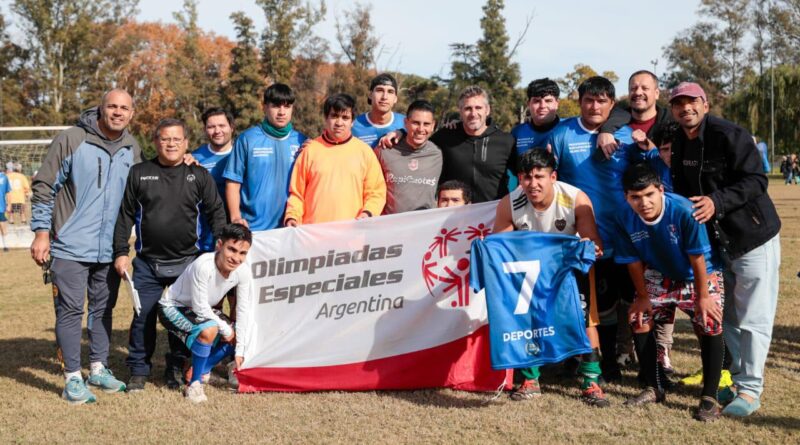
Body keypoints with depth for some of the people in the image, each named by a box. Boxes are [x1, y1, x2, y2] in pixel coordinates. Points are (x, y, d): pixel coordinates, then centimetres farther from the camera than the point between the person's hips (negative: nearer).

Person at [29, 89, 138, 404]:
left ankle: (98, 369, 26)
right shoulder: (71, 140, -8)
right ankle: (73, 378, 5)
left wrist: (126, 241, 14)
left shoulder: (132, 150, 7)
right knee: (70, 310, -3)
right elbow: (44, 186, -5)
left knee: (103, 309, 13)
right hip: (71, 247, -5)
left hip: (110, 249, 5)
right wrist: (42, 231, -9)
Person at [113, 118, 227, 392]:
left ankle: (176, 369, 22)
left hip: (188, 262, 0)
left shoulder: (200, 176, 5)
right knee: (143, 317, 2)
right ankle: (138, 370, 16)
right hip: (147, 264, 0)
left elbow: (216, 213, 5)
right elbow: (125, 215, 5)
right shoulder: (139, 174, 4)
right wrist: (121, 252, -1)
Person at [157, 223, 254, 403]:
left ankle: (200, 369, 17)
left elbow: (243, 311, -11)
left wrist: (239, 351, -10)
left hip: (202, 309, 7)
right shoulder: (203, 265, -37)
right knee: (209, 330, -33)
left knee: (237, 337, -5)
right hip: (172, 307, -7)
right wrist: (225, 328, -19)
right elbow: (200, 307, -29)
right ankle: (194, 383, -13)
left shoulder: (243, 271, -19)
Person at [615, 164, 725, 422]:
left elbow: (697, 258, -26)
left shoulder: (684, 211, -35)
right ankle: (654, 389, 15)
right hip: (661, 276, 4)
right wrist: (643, 296, -1)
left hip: (701, 274, -4)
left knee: (710, 324, -21)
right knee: (638, 318, -2)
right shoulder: (625, 219, -22)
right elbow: (633, 262, -9)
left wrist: (702, 297, -18)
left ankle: (709, 397, -9)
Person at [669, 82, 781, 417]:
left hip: (753, 238, -7)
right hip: (718, 241, 7)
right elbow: (682, 187, 15)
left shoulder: (730, 135, -17)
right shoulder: (679, 144, 5)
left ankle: (750, 389, 3)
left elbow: (756, 180, -21)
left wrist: (717, 201, -32)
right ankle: (738, 380, 26)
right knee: (726, 316, 13)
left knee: (752, 318, -4)